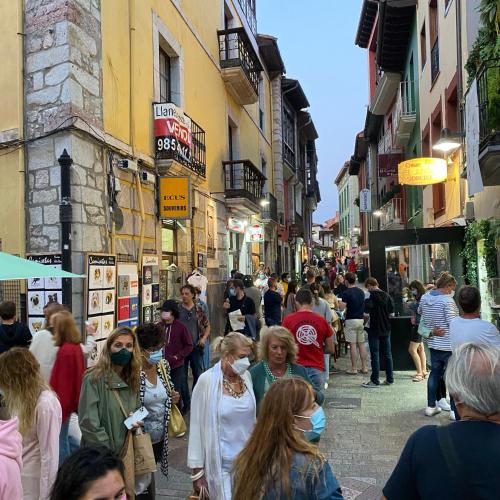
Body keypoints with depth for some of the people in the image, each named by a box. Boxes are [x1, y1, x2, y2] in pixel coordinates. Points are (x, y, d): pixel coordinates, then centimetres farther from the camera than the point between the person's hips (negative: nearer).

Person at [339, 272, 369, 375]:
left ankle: (354, 369, 2)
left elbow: (342, 306, -19)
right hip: (361, 319, 6)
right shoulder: (361, 292, 9)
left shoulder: (346, 293, -12)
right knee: (361, 344, 10)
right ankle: (364, 367, 13)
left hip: (351, 320, -6)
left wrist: (339, 303, 0)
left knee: (353, 345, -2)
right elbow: (363, 305, 16)